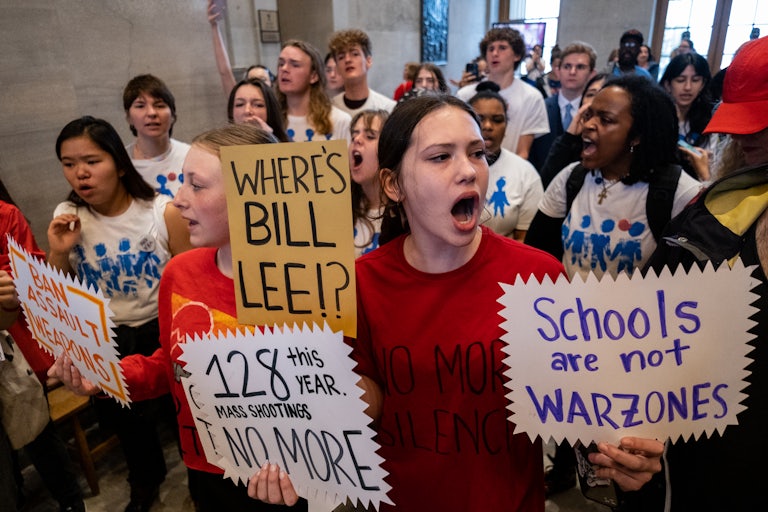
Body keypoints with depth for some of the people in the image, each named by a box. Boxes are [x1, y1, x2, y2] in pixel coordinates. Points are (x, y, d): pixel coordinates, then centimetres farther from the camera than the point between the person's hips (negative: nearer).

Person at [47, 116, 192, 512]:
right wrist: (59, 254, -19)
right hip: (106, 342, 4)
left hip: (163, 332, -3)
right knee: (125, 420, 24)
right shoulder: (67, 219, -8)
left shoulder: (164, 212, -19)